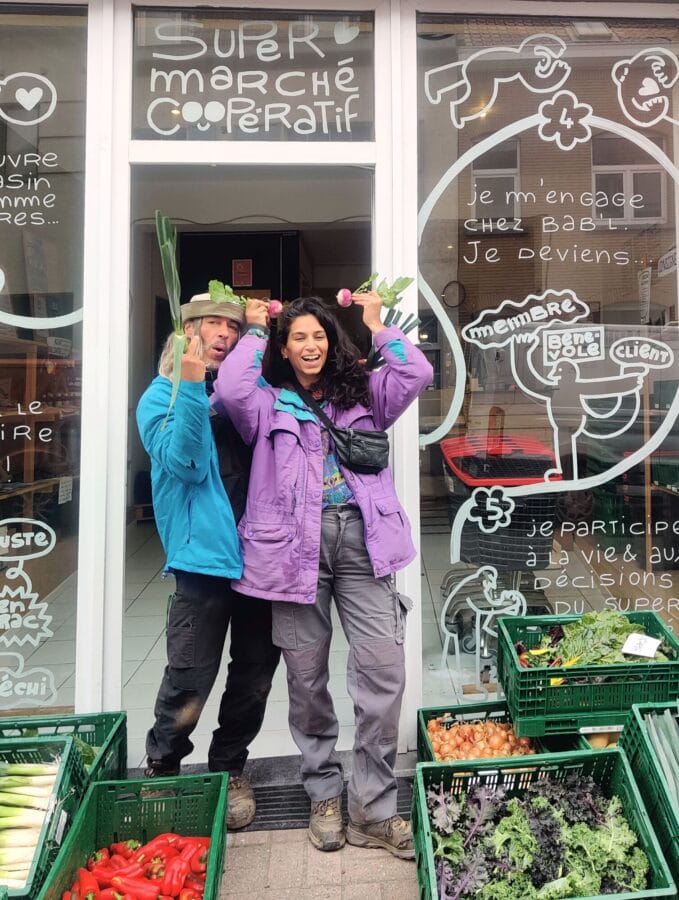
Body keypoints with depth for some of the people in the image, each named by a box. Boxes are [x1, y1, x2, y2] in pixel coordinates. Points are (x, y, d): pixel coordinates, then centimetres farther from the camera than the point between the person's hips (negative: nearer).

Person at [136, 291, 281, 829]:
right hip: (206, 556, -4)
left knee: (255, 676, 14)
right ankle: (161, 774, 29)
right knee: (189, 686, 0)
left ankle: (229, 771, 35)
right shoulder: (161, 398, 2)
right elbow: (184, 464, -14)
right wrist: (192, 386, -21)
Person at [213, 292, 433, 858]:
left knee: (383, 670, -5)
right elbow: (229, 390, -9)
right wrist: (255, 331, 6)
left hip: (361, 539, 1)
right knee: (306, 677, 8)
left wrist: (376, 325, 13)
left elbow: (418, 374, 3)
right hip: (295, 543, 0)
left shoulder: (361, 394, 17)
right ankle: (324, 795, 30)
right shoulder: (269, 403, 12)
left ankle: (374, 810, 12)